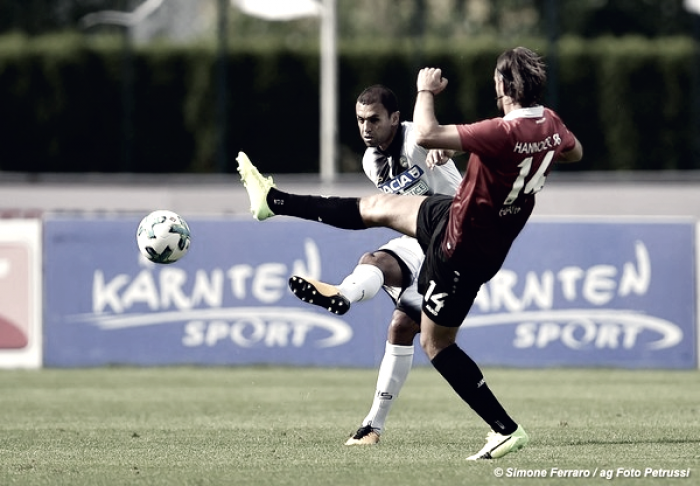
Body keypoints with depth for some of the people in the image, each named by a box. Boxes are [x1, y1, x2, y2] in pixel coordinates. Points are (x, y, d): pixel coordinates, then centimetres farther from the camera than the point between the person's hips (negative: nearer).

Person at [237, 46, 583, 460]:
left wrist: (426, 90, -19)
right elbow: (575, 152, 16)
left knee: (437, 344, 5)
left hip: (462, 250, -9)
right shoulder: (551, 124, -9)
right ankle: (273, 201, 37)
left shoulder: (506, 133, -35)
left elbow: (427, 134, -36)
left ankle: (506, 430, 7)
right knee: (378, 207, 21)